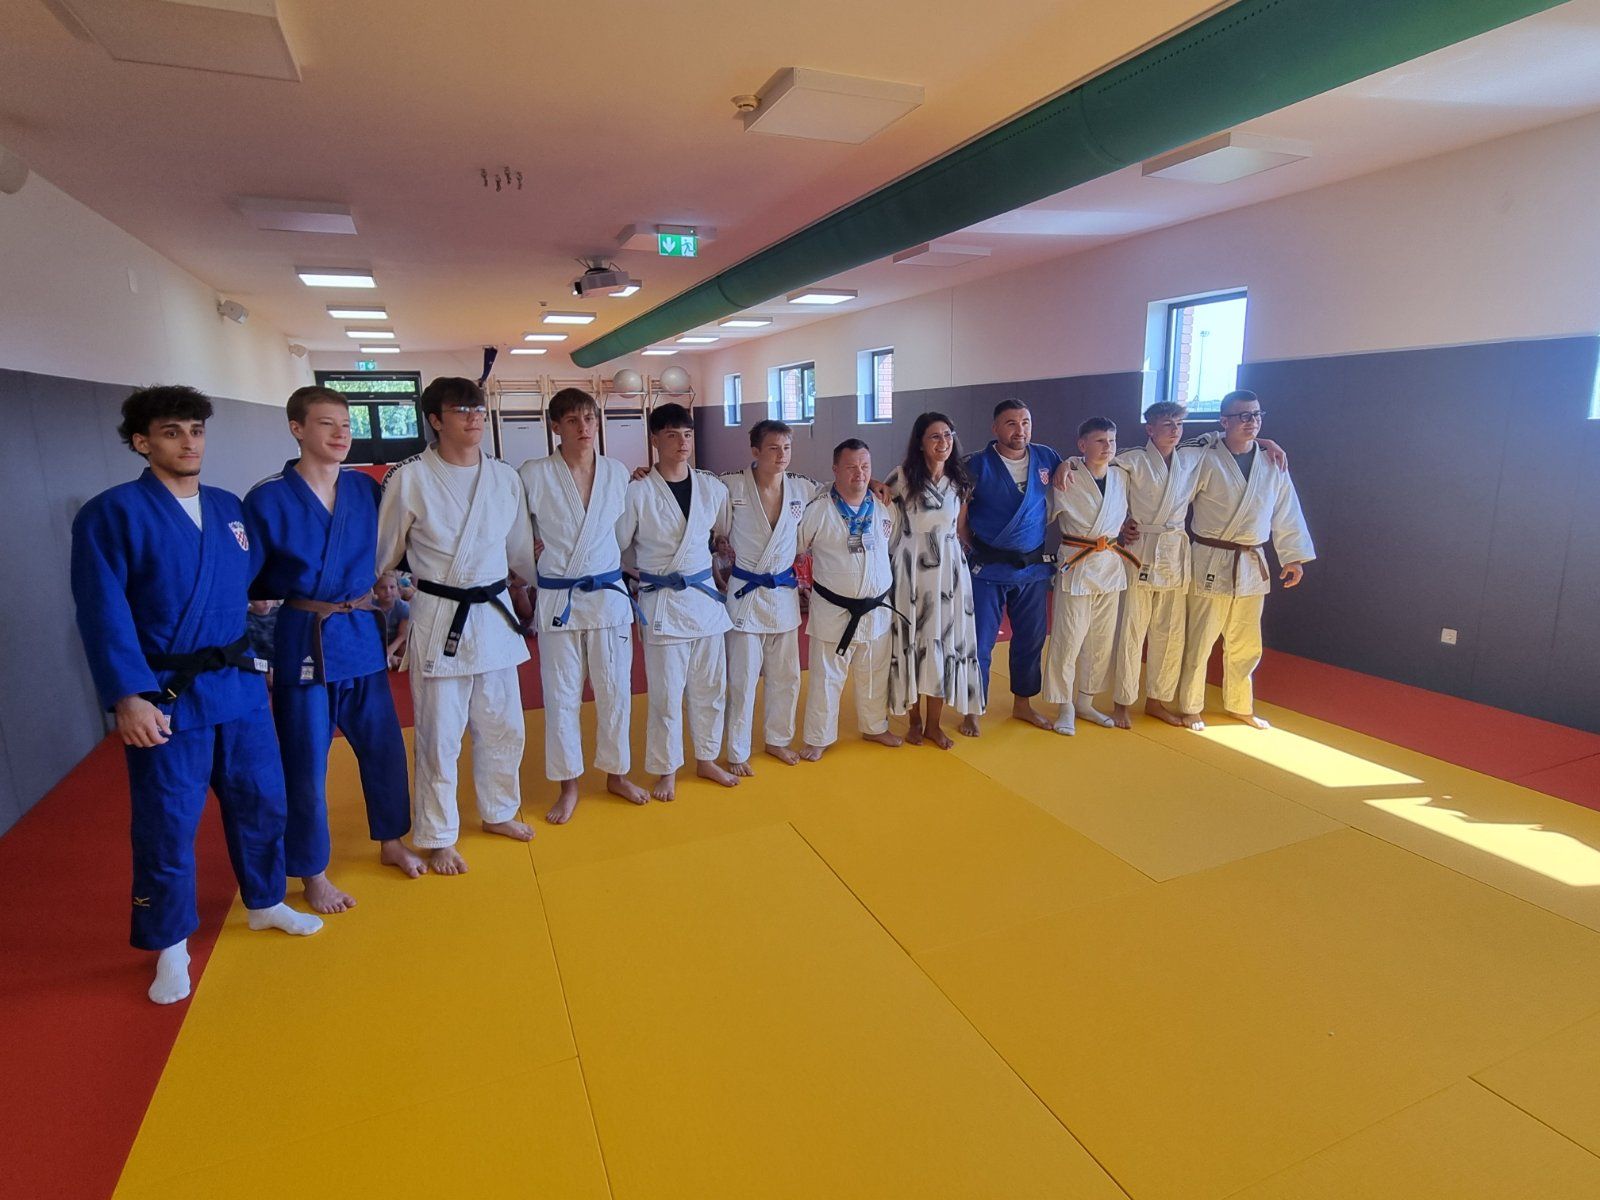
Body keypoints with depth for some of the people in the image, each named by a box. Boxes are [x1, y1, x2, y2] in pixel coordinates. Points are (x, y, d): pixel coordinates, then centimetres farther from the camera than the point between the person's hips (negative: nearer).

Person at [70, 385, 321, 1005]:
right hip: (165, 696, -5)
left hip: (239, 684, 6)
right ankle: (169, 945, 27)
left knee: (261, 802, 16)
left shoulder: (229, 507, 8)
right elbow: (104, 615, -15)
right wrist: (127, 696, -22)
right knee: (167, 826, 6)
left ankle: (265, 902, 39)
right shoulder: (111, 513, -10)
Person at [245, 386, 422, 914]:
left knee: (383, 746, 13)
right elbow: (249, 583, -3)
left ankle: (391, 842, 35)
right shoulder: (267, 499, -8)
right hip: (301, 643, -4)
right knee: (305, 762, 6)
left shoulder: (367, 489, 2)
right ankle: (312, 874, 25)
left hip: (363, 635, 4)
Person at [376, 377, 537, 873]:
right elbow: (382, 554, 0)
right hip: (439, 620, -4)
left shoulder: (504, 478, 3)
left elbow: (521, 550, 13)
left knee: (502, 727, 16)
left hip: (495, 615, 5)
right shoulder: (409, 478, -10)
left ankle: (498, 812, 39)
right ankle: (438, 838, 26)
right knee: (439, 736, 5)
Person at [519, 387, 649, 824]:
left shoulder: (618, 473, 0)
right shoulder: (533, 474, -8)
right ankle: (568, 786, 25)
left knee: (615, 691, 10)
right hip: (557, 601, -2)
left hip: (609, 596, 2)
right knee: (561, 697, 7)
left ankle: (616, 774, 30)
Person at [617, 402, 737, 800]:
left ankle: (706, 759, 33)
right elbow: (615, 545, -2)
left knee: (710, 687, 14)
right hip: (662, 603, -4)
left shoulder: (712, 487, 1)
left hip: (706, 598, 4)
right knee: (666, 692, 5)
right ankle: (666, 770, 24)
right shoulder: (638, 491, -10)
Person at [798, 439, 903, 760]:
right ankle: (818, 738, 21)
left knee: (874, 674, 18)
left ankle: (874, 727, 38)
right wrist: (811, 588, 1)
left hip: (877, 610, 5)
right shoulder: (818, 510, -13)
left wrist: (888, 587, 13)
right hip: (833, 611, -4)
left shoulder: (883, 508, 1)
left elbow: (894, 548, 16)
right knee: (826, 677, 5)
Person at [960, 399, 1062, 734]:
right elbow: (959, 517, -6)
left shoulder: (1046, 458, 3)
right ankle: (973, 710, 18)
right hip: (988, 568, -4)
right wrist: (974, 552, -5)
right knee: (980, 641, 2)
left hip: (1033, 567, 5)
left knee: (1031, 639, 15)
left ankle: (1022, 703, 34)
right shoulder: (978, 465, -11)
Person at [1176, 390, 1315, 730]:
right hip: (1210, 562, -5)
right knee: (1200, 640, 2)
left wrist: (1293, 557, 7)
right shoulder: (1205, 461, -9)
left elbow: (1287, 513, 9)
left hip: (1252, 564, 5)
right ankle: (1191, 707, 18)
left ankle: (1240, 706, 33)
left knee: (1245, 644, 15)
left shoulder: (1272, 464, 6)